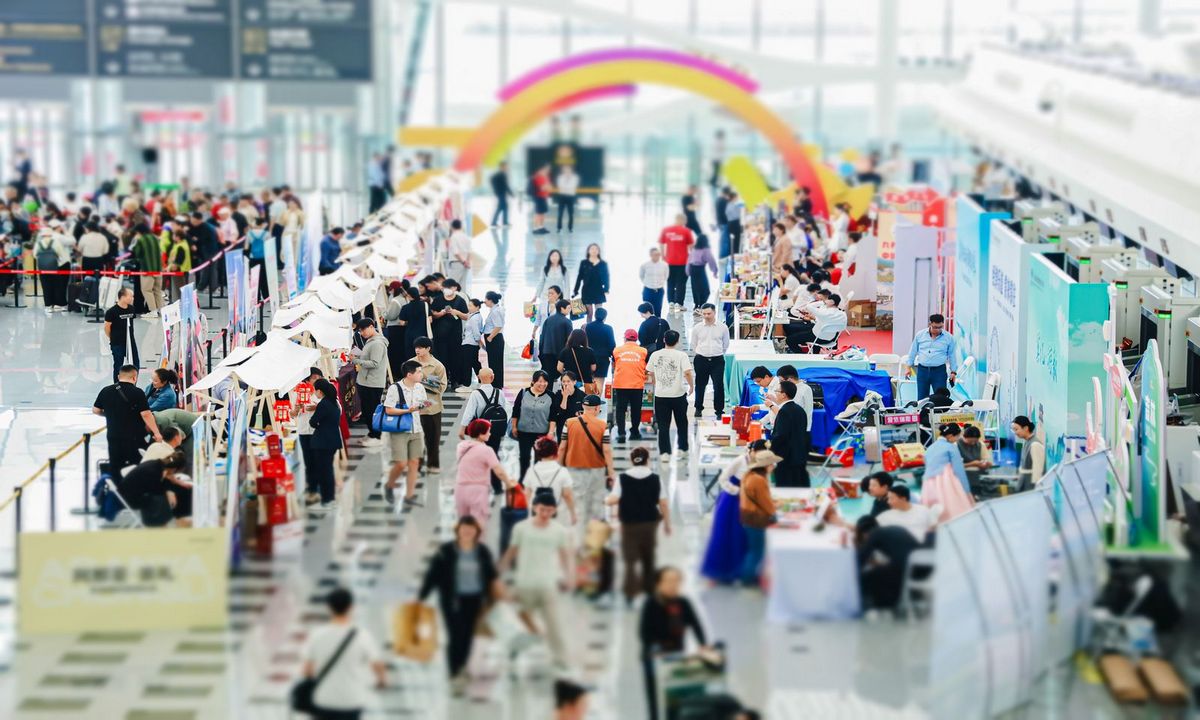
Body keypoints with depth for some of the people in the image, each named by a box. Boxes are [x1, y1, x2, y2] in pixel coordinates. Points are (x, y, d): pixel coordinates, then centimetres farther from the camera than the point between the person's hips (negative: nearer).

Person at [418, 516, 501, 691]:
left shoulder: (483, 552, 2)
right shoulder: (446, 551, -8)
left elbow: (492, 576, 11)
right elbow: (432, 575, -6)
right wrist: (421, 598, -6)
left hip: (475, 600, 3)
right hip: (453, 600, -3)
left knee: (468, 637, 9)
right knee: (456, 637, -6)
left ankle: (461, 669, 26)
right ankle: (454, 675, 4)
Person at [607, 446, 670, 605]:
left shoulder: (622, 479, -9)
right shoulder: (656, 479, -6)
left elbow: (613, 500, -16)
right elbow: (663, 504, -6)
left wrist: (606, 500, 7)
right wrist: (667, 524, 5)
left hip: (629, 525, -1)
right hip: (650, 524, 1)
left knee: (630, 560, 3)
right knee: (649, 560, 19)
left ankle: (630, 595, -7)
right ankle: (649, 590, 28)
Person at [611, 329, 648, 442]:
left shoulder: (617, 350, 1)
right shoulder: (643, 351, 1)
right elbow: (647, 369, 10)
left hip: (620, 384, 0)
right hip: (637, 385, 0)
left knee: (620, 409, 4)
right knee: (636, 409, 14)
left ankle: (621, 433, -9)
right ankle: (634, 432, 23)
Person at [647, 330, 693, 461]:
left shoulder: (655, 355, 1)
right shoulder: (681, 355, -8)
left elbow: (650, 373, 11)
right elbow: (687, 373, -17)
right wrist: (691, 386, 0)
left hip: (660, 395, 1)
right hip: (678, 395, -1)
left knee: (663, 426, 4)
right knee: (681, 423, 17)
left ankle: (664, 453, -1)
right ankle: (682, 449, 23)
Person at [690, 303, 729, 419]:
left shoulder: (722, 327, -1)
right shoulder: (697, 328, 1)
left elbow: (725, 345, 12)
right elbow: (693, 345, 13)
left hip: (717, 360, -1)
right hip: (701, 360, 1)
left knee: (719, 386, -5)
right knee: (700, 385, 11)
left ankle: (719, 410, 5)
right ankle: (698, 408, 26)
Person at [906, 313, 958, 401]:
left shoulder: (949, 338, 0)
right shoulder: (920, 335, 3)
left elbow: (952, 356, 7)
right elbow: (913, 352, 12)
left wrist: (953, 372, 5)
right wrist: (909, 367, 13)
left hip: (939, 371, -2)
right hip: (922, 370, 2)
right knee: (921, 398, 5)